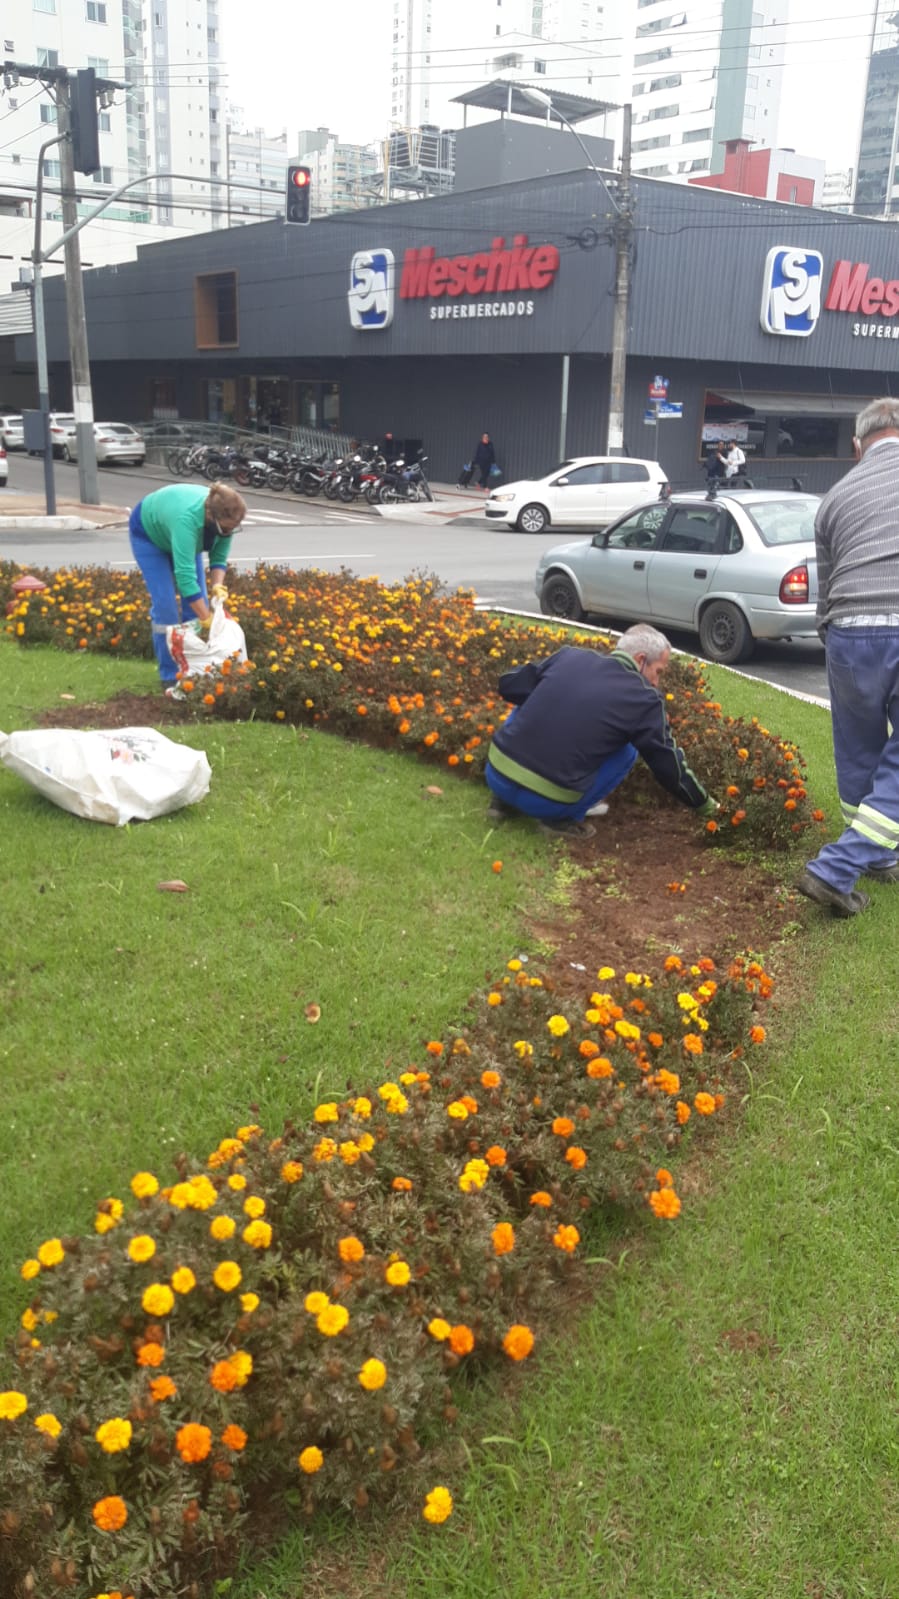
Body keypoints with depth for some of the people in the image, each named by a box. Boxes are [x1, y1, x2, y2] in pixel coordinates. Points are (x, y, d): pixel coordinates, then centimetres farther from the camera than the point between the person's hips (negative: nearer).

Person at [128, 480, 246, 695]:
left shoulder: (223, 517, -27)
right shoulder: (188, 518, -46)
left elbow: (219, 558, -15)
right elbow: (185, 574, -48)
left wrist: (217, 586, -35)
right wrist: (207, 619, -47)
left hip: (179, 536, 6)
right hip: (149, 533, -6)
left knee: (196, 602, -2)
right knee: (165, 605, -12)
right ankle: (170, 677, -5)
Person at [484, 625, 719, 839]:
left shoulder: (570, 654, 9)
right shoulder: (645, 699, -1)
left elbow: (508, 685, 16)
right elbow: (670, 765, 8)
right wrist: (705, 804, 24)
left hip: (495, 775, 4)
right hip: (546, 801, -4)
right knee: (627, 752, 16)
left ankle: (505, 801, 22)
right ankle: (563, 818, 7)